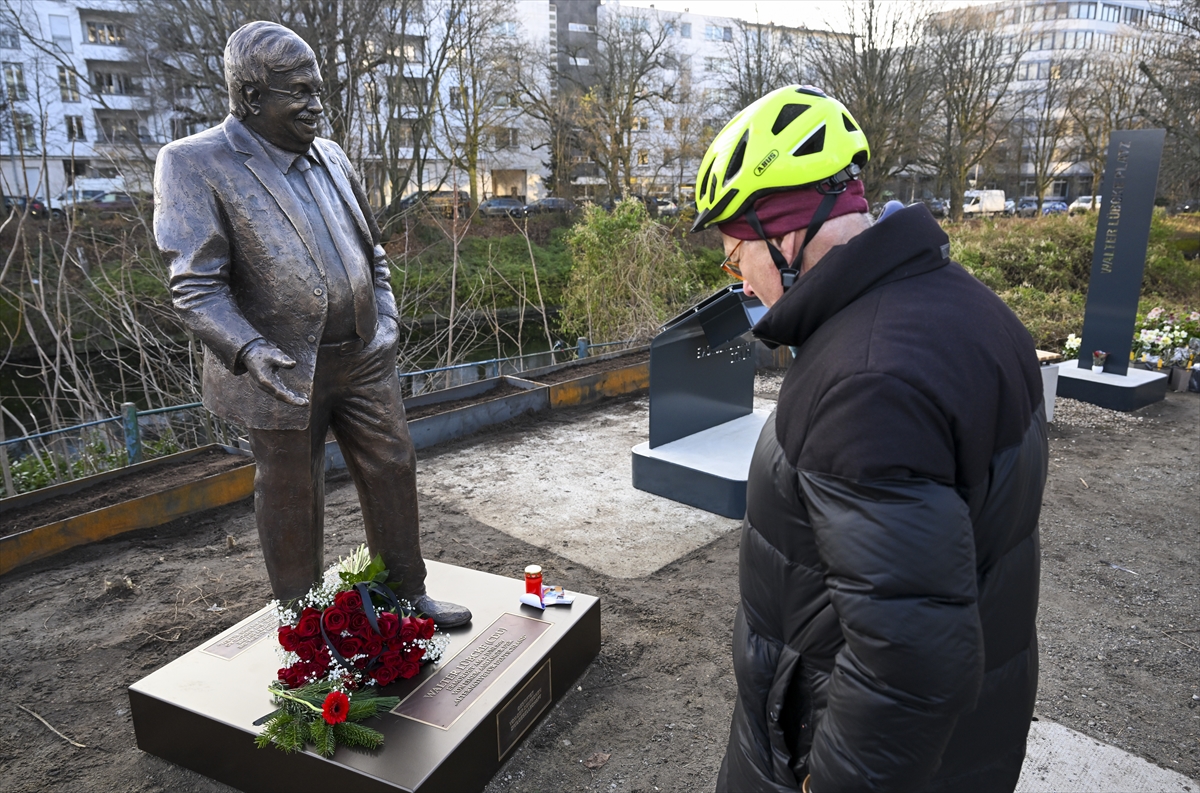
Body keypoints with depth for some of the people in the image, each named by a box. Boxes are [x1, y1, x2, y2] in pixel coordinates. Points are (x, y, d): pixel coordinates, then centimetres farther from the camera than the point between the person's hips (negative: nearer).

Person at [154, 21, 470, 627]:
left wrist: (386, 322, 6)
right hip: (283, 371, -5)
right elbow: (195, 286, -15)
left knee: (393, 472, 12)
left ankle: (408, 594, 31)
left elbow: (372, 251, 18)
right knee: (291, 501, 9)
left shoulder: (331, 157, 11)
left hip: (364, 359, 6)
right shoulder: (193, 165, -9)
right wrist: (249, 350, -29)